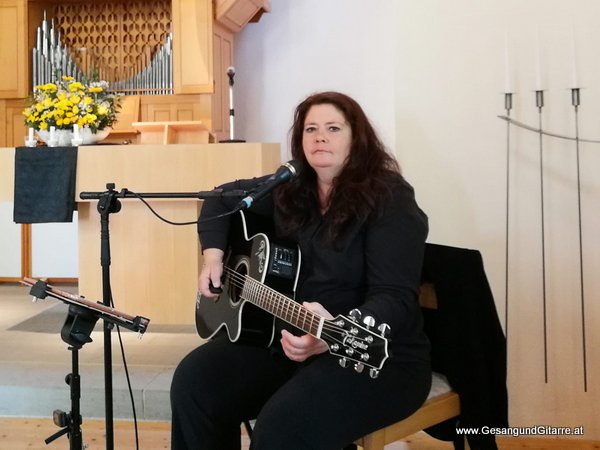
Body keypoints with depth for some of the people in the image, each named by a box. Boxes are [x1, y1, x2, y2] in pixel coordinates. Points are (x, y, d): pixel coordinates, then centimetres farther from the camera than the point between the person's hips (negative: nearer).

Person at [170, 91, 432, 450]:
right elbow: (223, 198, 22)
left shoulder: (390, 200, -14)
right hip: (285, 337, 6)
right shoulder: (288, 189, 6)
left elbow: (395, 298, -23)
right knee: (195, 380, -12)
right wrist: (214, 255, 5)